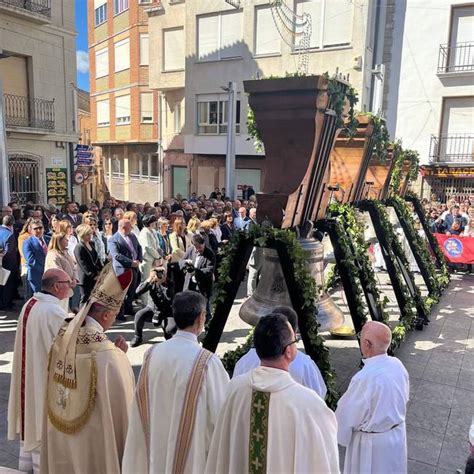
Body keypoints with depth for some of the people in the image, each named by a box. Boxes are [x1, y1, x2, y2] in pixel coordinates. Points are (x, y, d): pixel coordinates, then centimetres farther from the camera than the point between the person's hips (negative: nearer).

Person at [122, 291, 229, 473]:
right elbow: (221, 410, -16)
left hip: (158, 447, 5)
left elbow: (142, 407, 3)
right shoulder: (207, 361, -24)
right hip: (192, 450, -4)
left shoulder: (152, 354, -9)